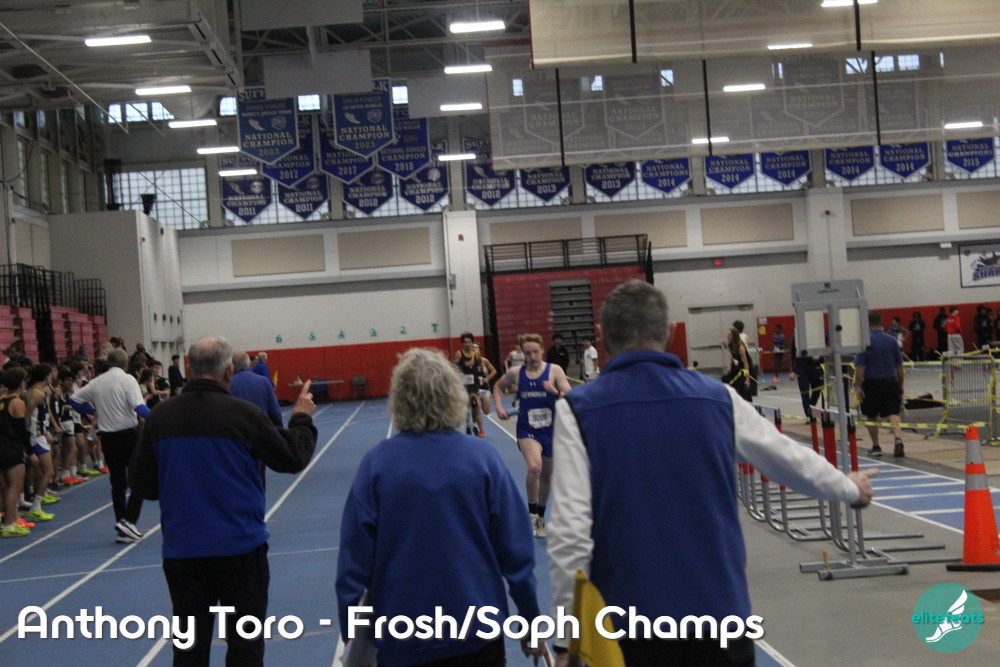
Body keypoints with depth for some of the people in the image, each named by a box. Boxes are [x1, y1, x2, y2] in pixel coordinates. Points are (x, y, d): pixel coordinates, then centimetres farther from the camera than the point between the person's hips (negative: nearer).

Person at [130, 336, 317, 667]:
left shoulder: (160, 417, -5)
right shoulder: (242, 413, -12)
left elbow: (142, 484, 2)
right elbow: (293, 458, -2)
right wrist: (302, 419, 16)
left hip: (182, 550, 3)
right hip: (240, 548, -2)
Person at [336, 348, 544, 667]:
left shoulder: (376, 464, -9)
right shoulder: (483, 458, -8)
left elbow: (354, 563, -7)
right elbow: (516, 553, -5)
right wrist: (530, 622, 8)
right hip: (479, 632, 0)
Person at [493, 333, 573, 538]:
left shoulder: (554, 371, -9)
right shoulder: (515, 373, -4)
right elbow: (498, 386, 16)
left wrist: (555, 391, -33)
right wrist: (499, 406, 0)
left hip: (551, 431, 1)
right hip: (527, 431, -1)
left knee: (546, 476, 14)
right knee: (534, 467, -28)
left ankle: (540, 517, 36)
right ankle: (532, 513, -9)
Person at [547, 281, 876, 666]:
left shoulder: (579, 409, -7)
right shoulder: (716, 397, 1)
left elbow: (570, 531, -13)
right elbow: (791, 459, 16)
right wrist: (850, 489, 36)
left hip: (630, 622, -1)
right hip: (720, 612, 2)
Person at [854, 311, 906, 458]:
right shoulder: (891, 340, 3)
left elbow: (860, 367, -13)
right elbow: (899, 366, 9)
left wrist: (857, 386, -8)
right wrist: (900, 386, 18)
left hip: (872, 383, -3)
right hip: (891, 382, 3)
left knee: (871, 417, 12)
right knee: (893, 413, -1)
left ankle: (875, 447, 21)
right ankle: (898, 438, -25)